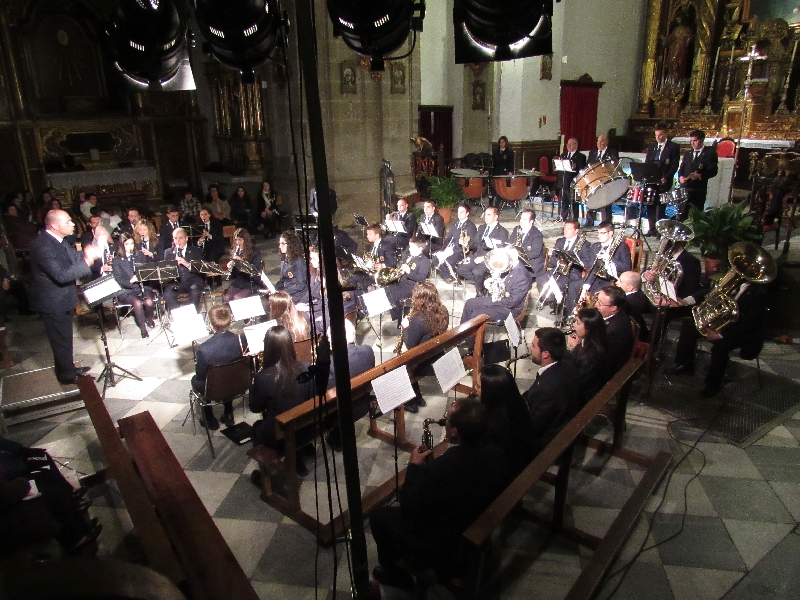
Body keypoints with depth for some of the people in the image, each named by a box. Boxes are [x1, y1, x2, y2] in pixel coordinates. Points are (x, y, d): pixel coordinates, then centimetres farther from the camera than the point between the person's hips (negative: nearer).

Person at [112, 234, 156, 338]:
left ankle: (149, 318, 7)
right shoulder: (117, 260, 1)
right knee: (137, 303, -32)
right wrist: (130, 281, -24)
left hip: (143, 287, 3)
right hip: (126, 290, -2)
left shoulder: (140, 256, 12)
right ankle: (143, 328, -13)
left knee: (149, 301, -27)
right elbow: (118, 280, -6)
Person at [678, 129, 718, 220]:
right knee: (681, 214, 2)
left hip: (699, 190, -4)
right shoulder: (688, 153, 16)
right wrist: (680, 177, -7)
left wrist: (700, 176, -23)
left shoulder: (710, 153, 0)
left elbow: (713, 171, -7)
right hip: (685, 188, 4)